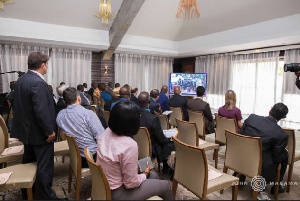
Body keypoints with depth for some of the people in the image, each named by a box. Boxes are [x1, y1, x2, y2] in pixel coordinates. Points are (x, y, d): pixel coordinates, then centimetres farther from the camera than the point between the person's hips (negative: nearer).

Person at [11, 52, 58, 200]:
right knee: (44, 166, 4)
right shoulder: (38, 83, -24)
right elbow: (42, 111, -28)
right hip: (39, 132, -10)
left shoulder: (21, 80, 6)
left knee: (28, 162, 23)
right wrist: (50, 131, -18)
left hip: (26, 129, 10)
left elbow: (19, 105, 12)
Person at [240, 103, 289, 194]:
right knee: (285, 154, 18)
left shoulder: (252, 117, -8)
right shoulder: (282, 135, -16)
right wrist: (284, 152, 15)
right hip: (261, 169, -4)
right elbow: (276, 158, -6)